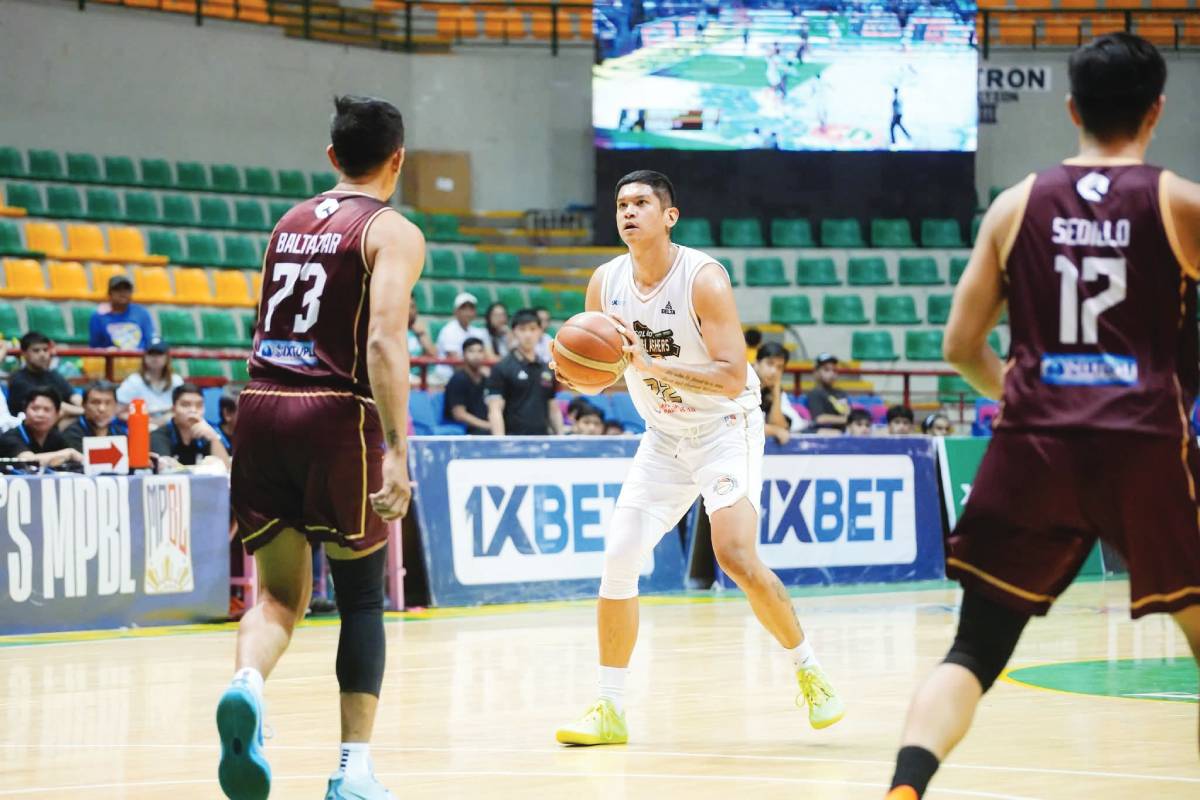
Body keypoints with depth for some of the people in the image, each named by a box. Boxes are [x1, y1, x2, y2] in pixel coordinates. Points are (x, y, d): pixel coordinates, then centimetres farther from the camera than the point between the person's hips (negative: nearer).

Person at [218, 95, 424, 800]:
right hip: (337, 414, -5)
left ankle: (247, 685, -24)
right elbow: (384, 342, -15)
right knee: (362, 596, 10)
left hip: (261, 404, 5)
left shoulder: (290, 224, 18)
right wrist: (397, 451, -20)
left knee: (282, 592, 9)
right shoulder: (393, 232, -1)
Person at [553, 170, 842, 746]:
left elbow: (732, 378, -28)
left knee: (735, 556, -21)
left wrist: (651, 365, -36)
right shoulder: (606, 282, -4)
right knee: (618, 559, -4)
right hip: (664, 436, 6)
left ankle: (809, 671, -2)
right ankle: (609, 710, 5)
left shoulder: (704, 278, -22)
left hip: (726, 427, -6)